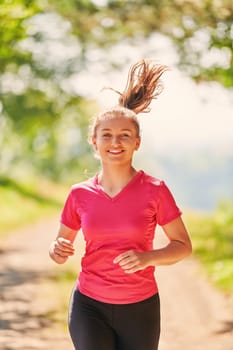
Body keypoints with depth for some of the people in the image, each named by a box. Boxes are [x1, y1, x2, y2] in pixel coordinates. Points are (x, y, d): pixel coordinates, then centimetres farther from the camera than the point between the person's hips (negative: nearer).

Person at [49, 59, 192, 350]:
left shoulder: (154, 190, -5)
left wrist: (147, 257, -20)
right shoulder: (80, 194, 0)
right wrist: (59, 251, -13)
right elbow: (62, 245, 11)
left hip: (140, 309, 0)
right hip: (90, 307, 1)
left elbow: (183, 246, -1)